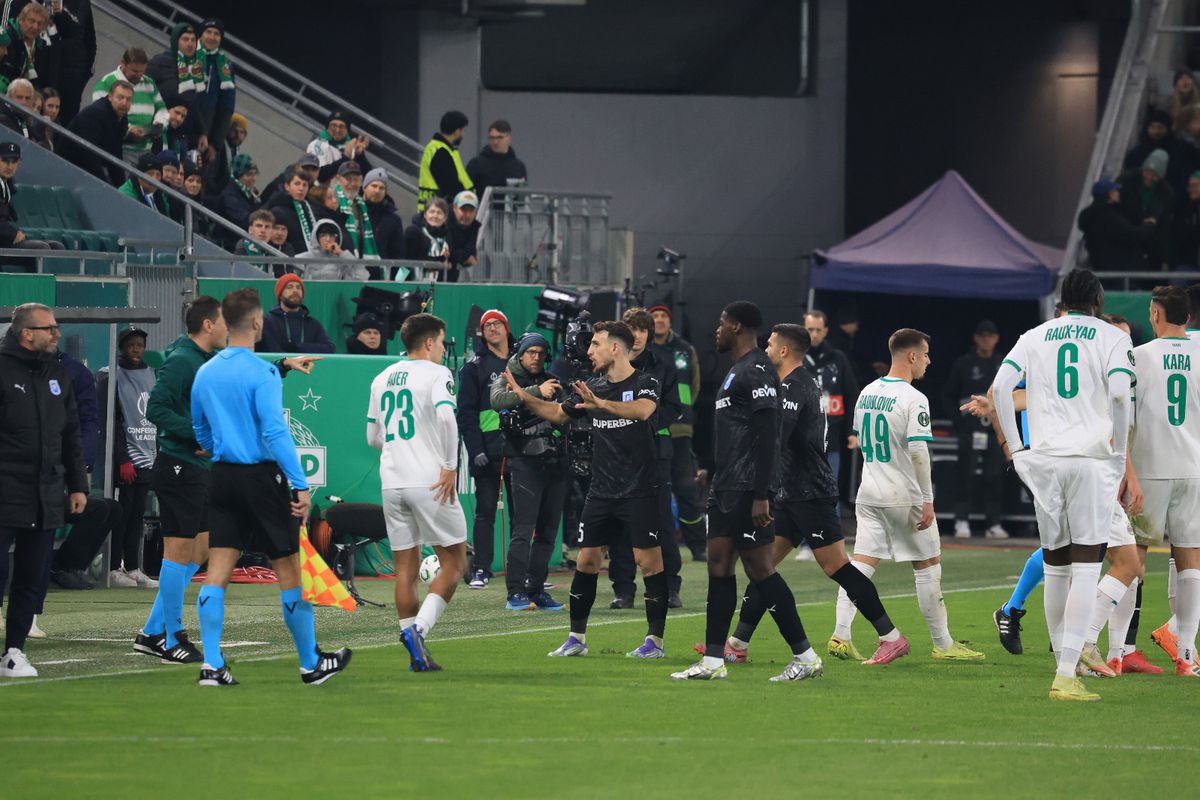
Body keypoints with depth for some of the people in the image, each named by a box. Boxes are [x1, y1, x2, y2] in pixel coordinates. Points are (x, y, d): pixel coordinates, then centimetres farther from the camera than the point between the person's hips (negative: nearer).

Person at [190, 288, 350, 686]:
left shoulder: (205, 373, 8)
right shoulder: (261, 373, -13)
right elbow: (275, 432, -19)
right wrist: (300, 485, -19)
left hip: (222, 477, 6)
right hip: (261, 475, -6)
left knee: (217, 571, 3)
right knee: (290, 571, 4)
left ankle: (212, 665, -3)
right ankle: (312, 664, 12)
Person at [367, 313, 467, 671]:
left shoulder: (382, 379, 16)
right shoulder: (436, 374, -4)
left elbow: (373, 437, 21)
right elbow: (446, 416, -22)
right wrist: (449, 467, -16)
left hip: (391, 482, 6)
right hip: (429, 481, -6)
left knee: (406, 568, 9)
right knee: (454, 563, 2)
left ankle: (416, 656, 5)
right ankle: (419, 628, -17)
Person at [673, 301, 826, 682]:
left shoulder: (757, 371, -14)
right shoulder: (737, 371, 18)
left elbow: (766, 436, -20)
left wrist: (760, 496, -24)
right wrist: (713, 473, 25)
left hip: (748, 489, -10)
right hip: (727, 488, 10)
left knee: (759, 567, -8)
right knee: (719, 564, 7)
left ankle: (805, 656, -2)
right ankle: (713, 661, 7)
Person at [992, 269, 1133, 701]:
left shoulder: (1035, 337, 13)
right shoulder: (1112, 337, 4)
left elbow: (1000, 388, 1)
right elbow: (1119, 392, -12)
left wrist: (1015, 447, 8)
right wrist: (1118, 451, -1)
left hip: (1044, 459, 3)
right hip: (1092, 456, -3)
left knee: (1055, 566, 12)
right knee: (1086, 565, -4)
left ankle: (1065, 662, 17)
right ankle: (1066, 676, -14)